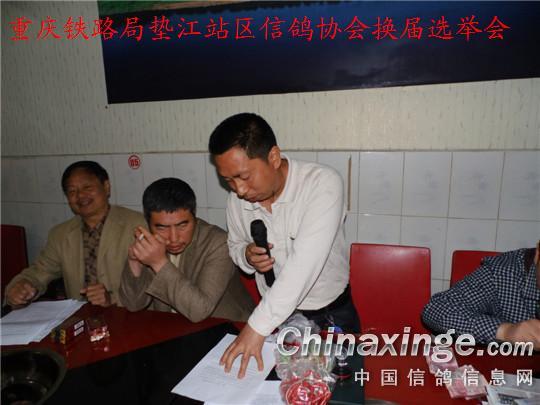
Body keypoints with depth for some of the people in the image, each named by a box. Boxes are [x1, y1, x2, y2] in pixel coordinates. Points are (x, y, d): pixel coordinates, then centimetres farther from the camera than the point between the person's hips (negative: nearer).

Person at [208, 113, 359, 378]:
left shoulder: (323, 183, -27)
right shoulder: (237, 199, -11)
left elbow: (304, 263, -35)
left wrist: (258, 326, -37)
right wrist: (246, 255, -16)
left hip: (331, 314, -3)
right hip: (277, 313, 3)